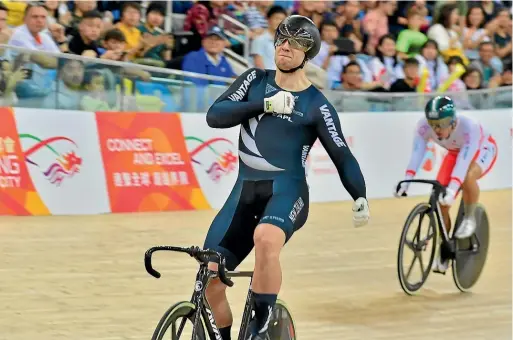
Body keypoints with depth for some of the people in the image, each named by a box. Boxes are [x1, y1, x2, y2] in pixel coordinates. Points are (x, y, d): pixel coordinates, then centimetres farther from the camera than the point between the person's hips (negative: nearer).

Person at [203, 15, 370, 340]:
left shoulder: (316, 105, 0)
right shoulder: (256, 80, 9)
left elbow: (342, 156, -1)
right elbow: (215, 115, -3)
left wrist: (360, 198, -15)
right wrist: (265, 105, -14)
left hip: (286, 190, -4)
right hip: (245, 191, 4)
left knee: (265, 239, -38)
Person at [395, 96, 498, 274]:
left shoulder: (469, 127, -41)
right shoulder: (424, 126, -30)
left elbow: (464, 161, -47)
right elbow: (416, 154, -35)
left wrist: (452, 190, -58)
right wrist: (406, 181, -48)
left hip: (482, 149, -4)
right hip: (455, 152, 4)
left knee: (467, 178, -37)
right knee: (440, 203, -8)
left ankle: (469, 218, -9)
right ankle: (443, 252, 10)